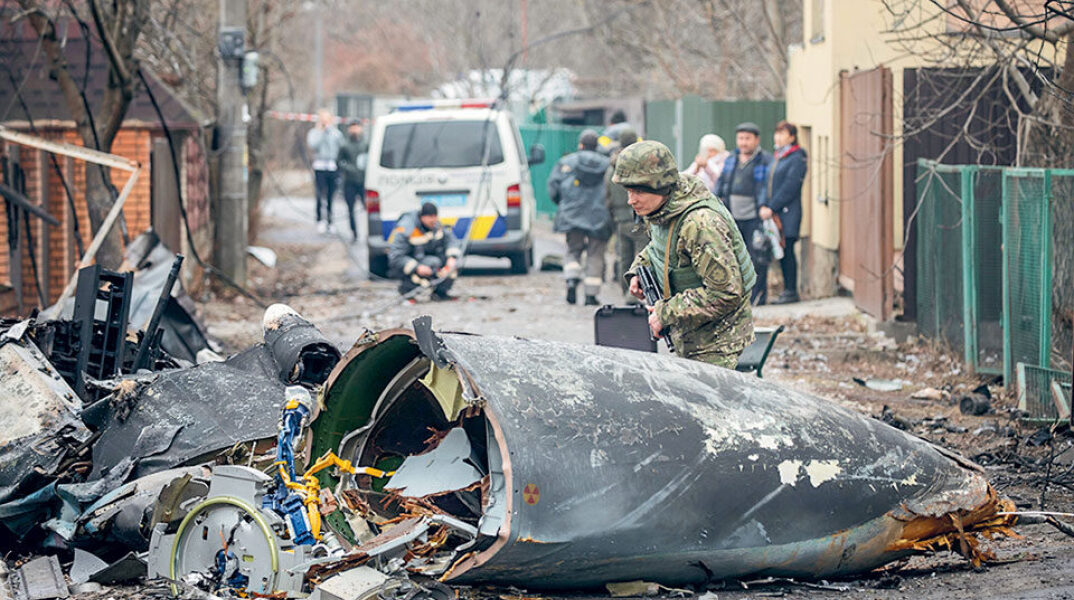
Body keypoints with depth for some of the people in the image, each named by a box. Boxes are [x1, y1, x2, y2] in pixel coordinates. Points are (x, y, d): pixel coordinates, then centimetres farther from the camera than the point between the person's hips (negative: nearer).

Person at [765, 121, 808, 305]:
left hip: (788, 212, -8)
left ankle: (791, 291, -4)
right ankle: (787, 289, 14)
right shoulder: (775, 158, 17)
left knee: (787, 250, -8)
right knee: (781, 251, 9)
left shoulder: (797, 159, -8)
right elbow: (766, 184, 14)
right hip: (774, 212, 8)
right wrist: (764, 206, 0)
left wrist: (772, 208, -17)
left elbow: (789, 188, -15)